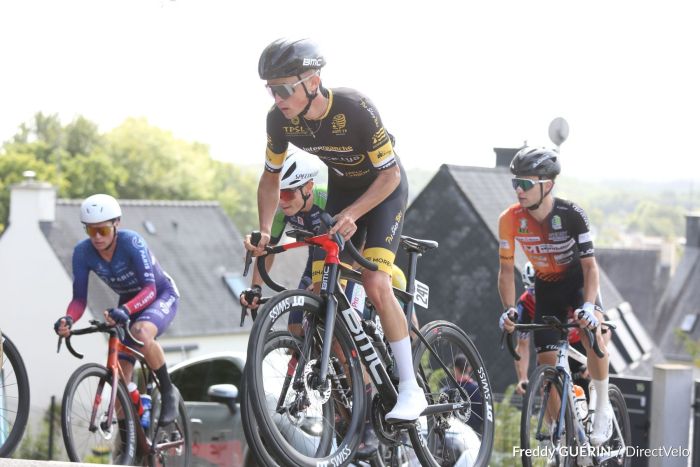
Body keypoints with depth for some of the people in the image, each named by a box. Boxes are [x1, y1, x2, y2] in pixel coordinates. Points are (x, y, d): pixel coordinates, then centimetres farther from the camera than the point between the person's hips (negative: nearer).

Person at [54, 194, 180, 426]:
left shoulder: (132, 242, -31)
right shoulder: (82, 252, -18)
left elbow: (150, 289, -38)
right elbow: (79, 298, -18)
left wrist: (125, 310, -56)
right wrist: (68, 320, -41)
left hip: (161, 295, -5)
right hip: (128, 302, 5)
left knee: (141, 333, -38)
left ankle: (168, 392, -17)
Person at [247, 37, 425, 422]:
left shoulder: (355, 110, -34)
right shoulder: (280, 120, -19)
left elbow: (390, 175, -26)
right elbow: (271, 177, -3)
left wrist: (350, 214, -37)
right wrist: (265, 231, -16)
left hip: (383, 190, -6)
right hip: (340, 189, 6)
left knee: (374, 284, -23)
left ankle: (411, 390, -14)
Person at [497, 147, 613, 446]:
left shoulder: (571, 215, -27)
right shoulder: (510, 220, -20)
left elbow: (590, 265, -26)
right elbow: (506, 269, -12)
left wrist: (588, 305, -41)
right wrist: (509, 309, -26)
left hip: (577, 279, -3)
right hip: (546, 287, 3)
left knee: (591, 331, -32)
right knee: (546, 361, -5)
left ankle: (603, 407, -14)